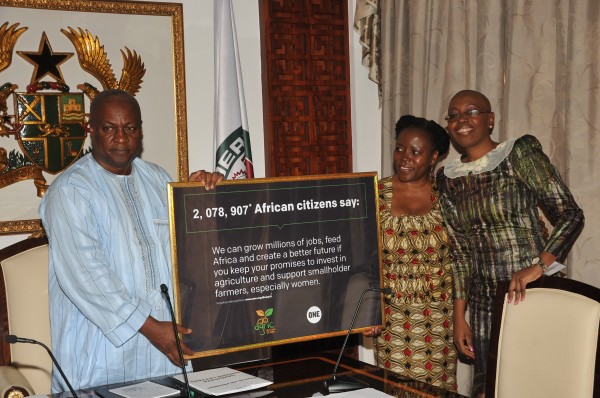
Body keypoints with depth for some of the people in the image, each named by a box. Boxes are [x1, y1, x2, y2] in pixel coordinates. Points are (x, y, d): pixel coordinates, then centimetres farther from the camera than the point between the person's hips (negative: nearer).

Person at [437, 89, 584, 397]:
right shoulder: (448, 179, 8)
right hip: (485, 303, 5)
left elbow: (570, 215, -10)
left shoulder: (520, 154, -6)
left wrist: (537, 267, -23)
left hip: (533, 292, -4)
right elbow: (460, 253, 11)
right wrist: (459, 317, 7)